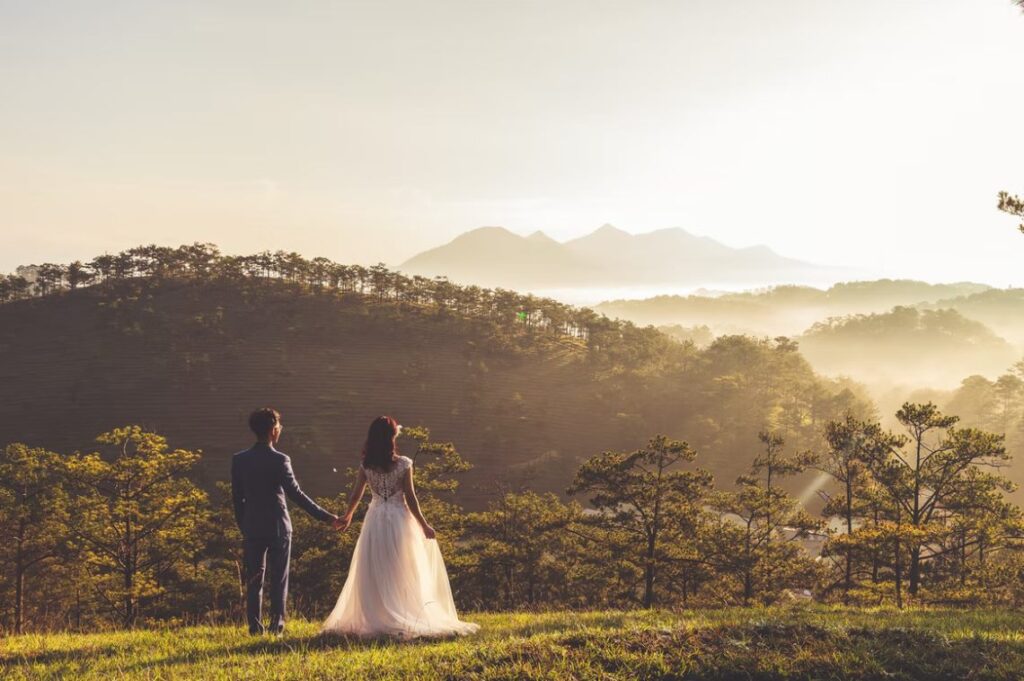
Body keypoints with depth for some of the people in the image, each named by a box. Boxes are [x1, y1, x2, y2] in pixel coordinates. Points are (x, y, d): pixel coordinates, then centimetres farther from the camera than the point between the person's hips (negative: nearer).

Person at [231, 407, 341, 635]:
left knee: (254, 579, 9)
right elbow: (296, 495, -15)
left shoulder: (239, 460, 0)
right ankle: (276, 624, 5)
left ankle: (255, 626, 7)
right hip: (277, 528, -3)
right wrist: (326, 517, -12)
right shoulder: (279, 460, -13)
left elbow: (237, 497, 5)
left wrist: (243, 526, 16)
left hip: (252, 529, 3)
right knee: (278, 579, 7)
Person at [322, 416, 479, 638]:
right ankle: (402, 620, 6)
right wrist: (424, 525, 1)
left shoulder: (366, 465, -1)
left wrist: (348, 516, 24)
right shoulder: (403, 464, -10)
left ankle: (375, 620, 10)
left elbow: (355, 495, 6)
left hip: (375, 520, 3)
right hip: (399, 520, -3)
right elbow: (410, 498, -8)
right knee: (401, 573, 6)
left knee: (374, 574, 9)